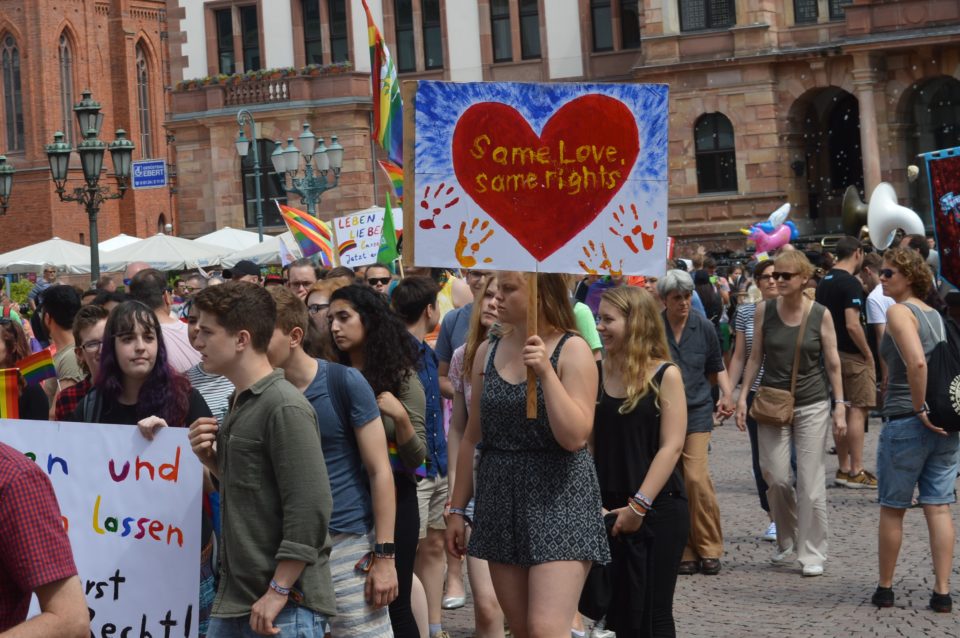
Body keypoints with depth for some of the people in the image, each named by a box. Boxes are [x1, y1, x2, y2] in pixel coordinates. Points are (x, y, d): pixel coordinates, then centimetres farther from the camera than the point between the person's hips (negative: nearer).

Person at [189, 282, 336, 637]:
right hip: (235, 597, 8)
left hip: (287, 604, -8)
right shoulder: (243, 403, 12)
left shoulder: (284, 407, -15)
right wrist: (211, 460, 2)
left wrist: (278, 592, -19)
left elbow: (310, 508, -20)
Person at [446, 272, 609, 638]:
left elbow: (574, 437, -16)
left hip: (559, 499, -5)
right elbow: (472, 438, 14)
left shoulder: (572, 350, -7)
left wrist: (546, 372, -22)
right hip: (501, 499, 5)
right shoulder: (488, 353, 8)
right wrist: (457, 509, 14)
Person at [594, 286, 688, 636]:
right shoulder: (597, 373, 4)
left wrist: (639, 505, -15)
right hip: (607, 509, 4)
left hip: (658, 510, -4)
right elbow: (588, 441, 5)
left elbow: (671, 446, -10)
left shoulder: (665, 375, -6)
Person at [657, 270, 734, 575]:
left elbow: (716, 368, 12)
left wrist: (727, 394, -4)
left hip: (697, 411, 0)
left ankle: (709, 548, 1)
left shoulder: (704, 327, 2)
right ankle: (683, 551, 11)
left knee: (697, 478, -12)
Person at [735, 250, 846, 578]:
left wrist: (840, 407, -3)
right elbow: (755, 357, 7)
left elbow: (833, 364, 0)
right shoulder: (764, 310, 0)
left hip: (811, 405, -2)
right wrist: (743, 395, 1)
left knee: (810, 482, -2)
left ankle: (813, 553, 7)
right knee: (777, 479, 2)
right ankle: (787, 544, 23)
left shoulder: (820, 315, -4)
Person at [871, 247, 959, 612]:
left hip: (906, 421, -7)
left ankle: (885, 589, 18)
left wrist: (920, 409, -17)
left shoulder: (899, 312, -11)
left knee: (892, 509, 7)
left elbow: (916, 362, -25)